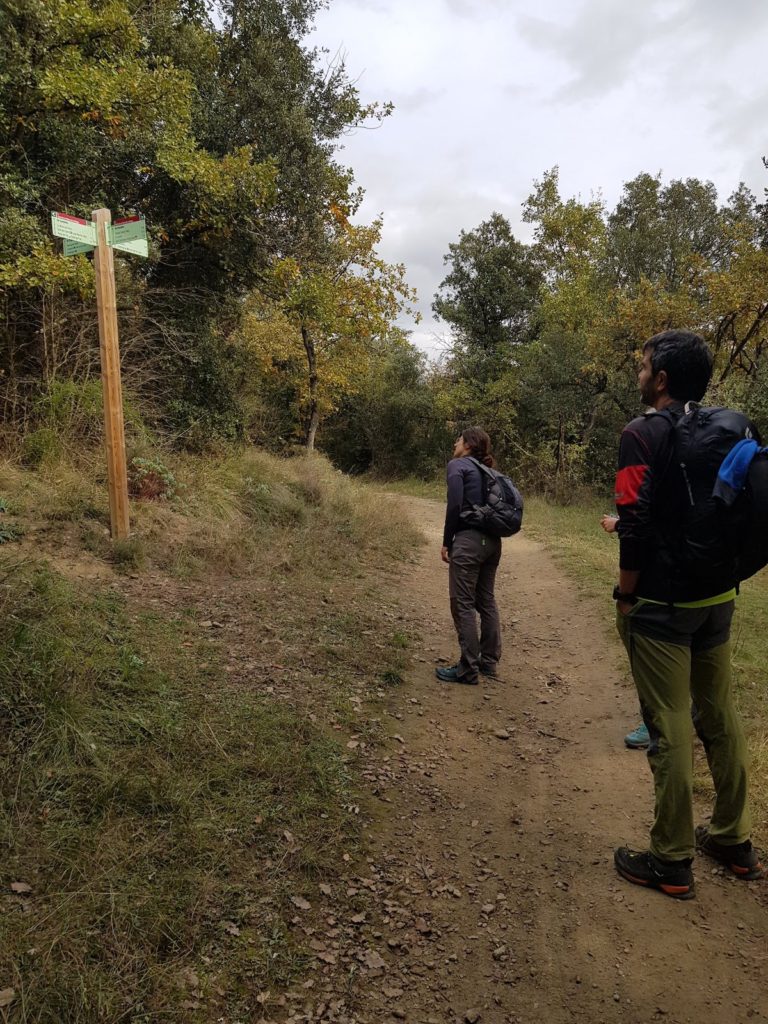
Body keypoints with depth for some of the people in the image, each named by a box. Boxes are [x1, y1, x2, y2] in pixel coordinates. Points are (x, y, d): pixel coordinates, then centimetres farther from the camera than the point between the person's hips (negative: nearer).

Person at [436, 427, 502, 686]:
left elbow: (455, 506, -13)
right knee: (486, 600, 15)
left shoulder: (457, 465, -3)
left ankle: (468, 669, 2)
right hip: (492, 541, 8)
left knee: (463, 604, -2)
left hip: (469, 540, -8)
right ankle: (490, 661, 23)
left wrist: (446, 542, -6)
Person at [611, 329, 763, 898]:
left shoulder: (645, 434, -14)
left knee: (670, 729, 1)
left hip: (661, 605, -7)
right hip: (718, 600, 7)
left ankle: (672, 862, 13)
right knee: (720, 717, 17)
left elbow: (636, 526, -20)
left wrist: (625, 598, -9)